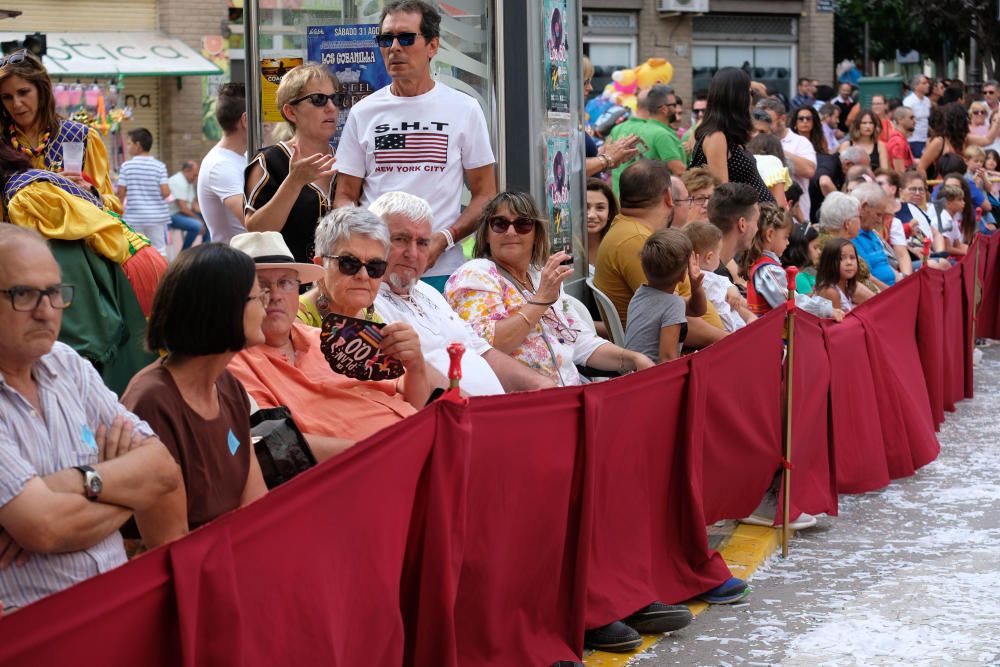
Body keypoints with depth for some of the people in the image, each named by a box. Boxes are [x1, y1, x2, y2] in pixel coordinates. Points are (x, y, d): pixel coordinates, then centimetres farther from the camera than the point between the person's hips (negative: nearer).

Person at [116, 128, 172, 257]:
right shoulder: (159, 166, -3)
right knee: (159, 251, 7)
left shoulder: (126, 166, -3)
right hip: (157, 216, 1)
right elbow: (165, 193, -9)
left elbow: (121, 194, -4)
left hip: (134, 217, -1)